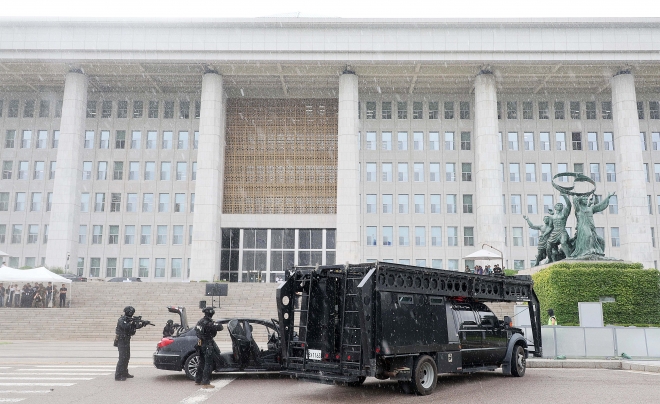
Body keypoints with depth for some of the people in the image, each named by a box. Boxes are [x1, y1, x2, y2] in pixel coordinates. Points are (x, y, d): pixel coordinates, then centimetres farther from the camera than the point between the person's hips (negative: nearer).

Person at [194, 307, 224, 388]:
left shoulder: (200, 321, 5)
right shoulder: (208, 323, -23)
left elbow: (195, 329, 21)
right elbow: (219, 327, -25)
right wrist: (220, 325, -4)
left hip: (200, 344, 9)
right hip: (207, 345, -9)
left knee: (202, 362, 21)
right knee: (208, 364, -4)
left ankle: (198, 380, 31)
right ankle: (205, 383, -6)